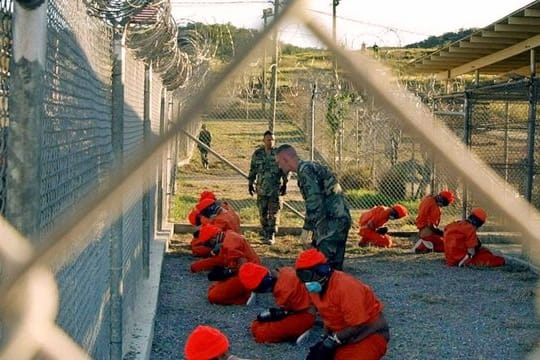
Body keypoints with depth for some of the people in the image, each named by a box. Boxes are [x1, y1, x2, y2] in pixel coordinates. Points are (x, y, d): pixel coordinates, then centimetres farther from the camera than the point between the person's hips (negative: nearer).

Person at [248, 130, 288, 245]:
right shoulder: (257, 153, 4)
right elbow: (253, 170, 14)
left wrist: (285, 184, -3)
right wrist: (250, 183, 11)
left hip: (275, 188, -3)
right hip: (261, 188, 3)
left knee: (274, 213, -5)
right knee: (263, 213, 8)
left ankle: (271, 236, -3)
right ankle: (265, 234, 20)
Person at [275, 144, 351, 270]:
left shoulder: (305, 170, -11)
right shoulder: (312, 166, 20)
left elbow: (314, 201, -20)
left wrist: (307, 228, -17)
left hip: (332, 222, -10)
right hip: (340, 219, 10)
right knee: (335, 266, 13)